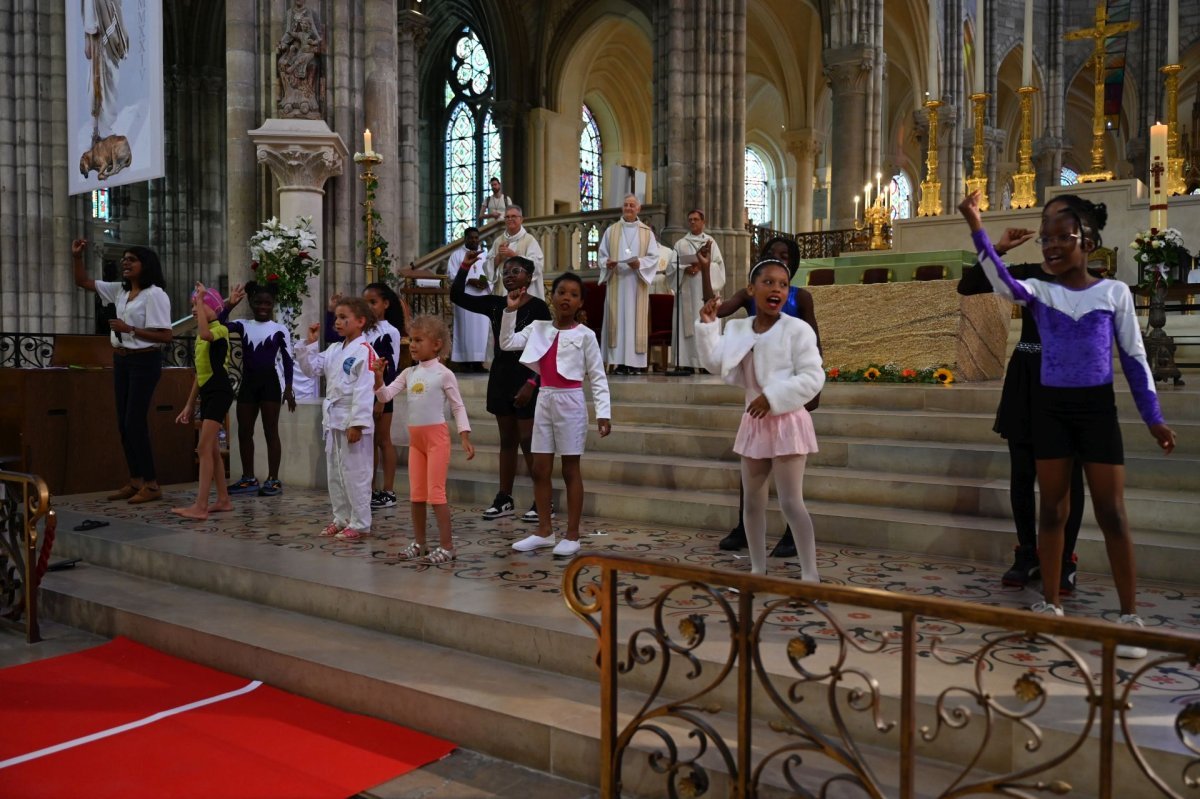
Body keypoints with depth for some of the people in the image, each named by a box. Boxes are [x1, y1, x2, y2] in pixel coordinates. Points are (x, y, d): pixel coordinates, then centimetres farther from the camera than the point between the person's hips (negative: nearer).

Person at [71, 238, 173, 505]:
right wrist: (77, 256, 8)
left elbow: (165, 335, -17)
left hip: (144, 361, -8)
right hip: (121, 360, 8)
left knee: (135, 422, -9)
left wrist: (130, 329, -20)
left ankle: (152, 485, -2)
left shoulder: (154, 294, -12)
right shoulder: (120, 291, 11)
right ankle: (135, 481, 16)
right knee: (123, 422, 8)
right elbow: (83, 282, 21)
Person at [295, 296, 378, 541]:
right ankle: (341, 519, 28)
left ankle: (359, 523, 8)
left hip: (353, 421, -9)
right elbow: (311, 368, 16)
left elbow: (364, 390, -19)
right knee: (334, 472, 16)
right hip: (333, 420, 9)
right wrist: (310, 343, 3)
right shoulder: (334, 350, 12)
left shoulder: (364, 351, -15)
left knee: (354, 473, -2)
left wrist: (357, 424, -22)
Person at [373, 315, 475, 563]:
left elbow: (458, 406, -5)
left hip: (437, 435, -6)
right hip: (415, 437, 6)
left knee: (435, 492, -7)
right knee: (416, 494, 11)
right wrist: (378, 378, -13)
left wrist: (465, 436, -12)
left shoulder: (444, 374, -6)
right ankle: (419, 543, 21)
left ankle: (446, 545, -1)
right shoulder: (409, 373, 9)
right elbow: (385, 396, 5)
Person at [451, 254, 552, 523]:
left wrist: (531, 384, -20)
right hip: (500, 379, 6)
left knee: (529, 442, -5)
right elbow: (457, 296, 7)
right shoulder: (495, 304, 8)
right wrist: (466, 264, -4)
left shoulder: (538, 308, -9)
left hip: (526, 381, -6)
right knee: (507, 441, 12)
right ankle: (505, 499, 19)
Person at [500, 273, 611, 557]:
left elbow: (597, 376, -6)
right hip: (544, 400, 5)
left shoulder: (585, 335, -7)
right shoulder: (539, 329, 6)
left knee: (570, 470, 2)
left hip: (570, 402, -5)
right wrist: (510, 310, -1)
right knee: (540, 470, 8)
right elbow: (507, 343, 7)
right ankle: (544, 531, 19)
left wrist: (603, 412, -14)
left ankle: (572, 536, 11)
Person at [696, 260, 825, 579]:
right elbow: (716, 364, -1)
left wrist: (773, 396, -23)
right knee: (752, 501, 13)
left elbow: (813, 377, -16)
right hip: (754, 422, 7)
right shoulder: (738, 328, 5)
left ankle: (810, 574, 1)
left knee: (791, 502, -8)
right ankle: (758, 569, 26)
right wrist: (708, 326, -8)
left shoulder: (797, 329, -12)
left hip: (787, 421, -6)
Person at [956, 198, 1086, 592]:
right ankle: (1028, 555, 19)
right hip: (1026, 379, 3)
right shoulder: (1028, 273, 8)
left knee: (1066, 475, 3)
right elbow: (967, 286, 3)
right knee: (1022, 473, 7)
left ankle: (1064, 562, 13)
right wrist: (997, 249, -4)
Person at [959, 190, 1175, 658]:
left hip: (1097, 407, -2)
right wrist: (977, 230, -34)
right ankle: (1050, 604, 20)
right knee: (1052, 507, 9)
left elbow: (1134, 357, 3)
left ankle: (1130, 616, 10)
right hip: (1051, 407, 2)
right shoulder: (1039, 293, 2)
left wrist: (1153, 417, 1)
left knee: (1111, 512, 0)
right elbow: (1002, 284, -21)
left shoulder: (1115, 292, 0)